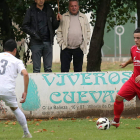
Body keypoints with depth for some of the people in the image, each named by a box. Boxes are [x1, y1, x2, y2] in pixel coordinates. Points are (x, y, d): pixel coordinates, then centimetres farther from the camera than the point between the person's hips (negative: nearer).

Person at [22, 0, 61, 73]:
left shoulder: (49, 10, 11)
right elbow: (24, 26, 1)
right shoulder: (30, 11, 3)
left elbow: (54, 26, 14)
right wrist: (33, 33, -13)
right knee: (36, 69, 0)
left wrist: (57, 20, -6)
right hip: (36, 42, -3)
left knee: (48, 68, 5)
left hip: (48, 42, 3)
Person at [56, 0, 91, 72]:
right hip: (66, 48, -1)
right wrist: (60, 42, -2)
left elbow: (88, 31, 15)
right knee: (64, 69, -3)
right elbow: (59, 31, 8)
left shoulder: (83, 17, 10)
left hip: (79, 48, 1)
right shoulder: (64, 17, 7)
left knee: (78, 69, 7)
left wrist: (85, 42, 4)